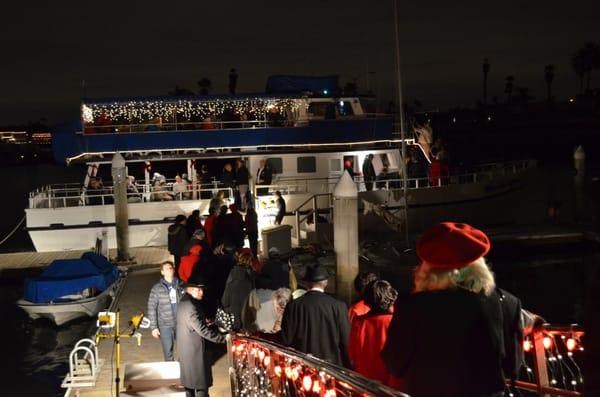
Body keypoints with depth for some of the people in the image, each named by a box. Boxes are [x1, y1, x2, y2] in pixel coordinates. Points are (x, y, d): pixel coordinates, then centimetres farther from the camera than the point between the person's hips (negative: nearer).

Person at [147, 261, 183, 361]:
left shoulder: (181, 285, 0)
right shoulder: (157, 288, -4)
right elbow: (151, 308, -3)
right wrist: (153, 327, -6)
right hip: (165, 325, -1)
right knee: (168, 352, 6)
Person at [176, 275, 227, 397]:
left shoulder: (184, 301, 8)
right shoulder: (190, 306, -24)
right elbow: (202, 330, -27)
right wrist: (223, 338, -25)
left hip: (186, 348, 11)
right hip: (194, 349, -10)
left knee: (190, 380, 19)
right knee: (202, 382, -4)